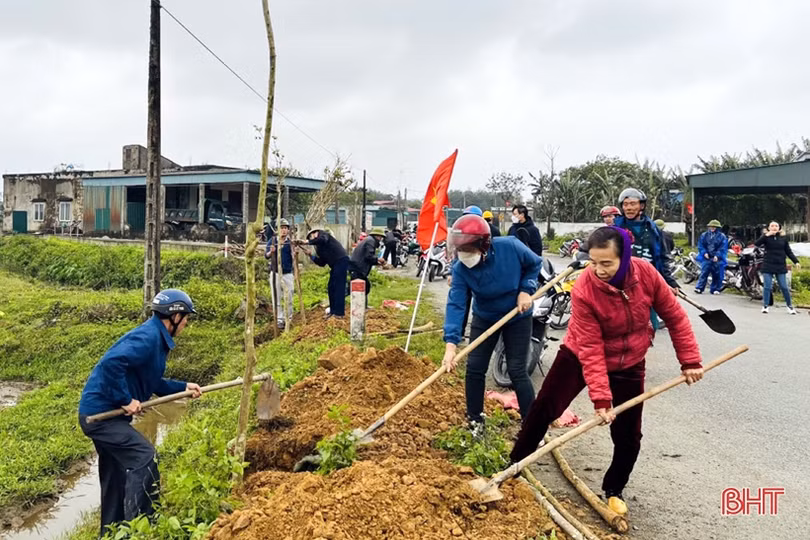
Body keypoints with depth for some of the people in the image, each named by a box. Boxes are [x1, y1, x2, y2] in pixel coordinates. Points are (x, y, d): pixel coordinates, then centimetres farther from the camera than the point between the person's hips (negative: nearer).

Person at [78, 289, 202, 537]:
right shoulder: (147, 337, -20)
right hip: (101, 412, -11)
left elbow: (151, 382, 23)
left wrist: (183, 387, 18)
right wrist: (126, 400, -25)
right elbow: (111, 363, -33)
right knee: (144, 459, -15)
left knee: (116, 476, 17)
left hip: (101, 412, 11)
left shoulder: (156, 338, 13)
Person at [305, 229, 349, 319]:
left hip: (341, 261, -10)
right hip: (335, 265, 10)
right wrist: (311, 256, 5)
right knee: (331, 287, 12)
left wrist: (308, 242, -17)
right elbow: (322, 263, 14)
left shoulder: (322, 234, 2)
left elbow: (323, 239, -24)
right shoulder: (318, 248, 22)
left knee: (339, 286, -9)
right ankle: (333, 311, 21)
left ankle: (339, 312, -8)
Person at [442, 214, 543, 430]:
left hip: (517, 317, -2)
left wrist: (526, 290, -20)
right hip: (484, 319, 2)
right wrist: (451, 343, -41)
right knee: (474, 369, 2)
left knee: (517, 371, -4)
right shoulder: (460, 269, -23)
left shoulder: (511, 247, -27)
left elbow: (535, 264, -7)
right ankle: (474, 420, 22)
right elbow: (455, 304, -31)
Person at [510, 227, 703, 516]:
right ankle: (516, 463, 18)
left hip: (628, 364, 3)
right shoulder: (583, 290, -31)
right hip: (579, 357, -2)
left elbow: (675, 316, -7)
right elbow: (591, 349, -28)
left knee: (628, 435, 5)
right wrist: (600, 396, -30)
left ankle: (613, 490, 29)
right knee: (544, 409, -3)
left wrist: (690, 361, -5)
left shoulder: (647, 274, -22)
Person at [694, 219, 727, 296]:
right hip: (706, 258, 1)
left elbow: (723, 248, -2)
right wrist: (704, 253, -6)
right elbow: (700, 245, 9)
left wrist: (717, 256, -14)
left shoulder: (722, 236, 3)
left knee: (717, 275, 3)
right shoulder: (704, 235, 10)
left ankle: (715, 289, 13)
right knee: (704, 273, -8)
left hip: (717, 259, -1)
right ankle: (699, 288, -11)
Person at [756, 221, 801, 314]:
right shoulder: (766, 237, -1)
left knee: (784, 287, 4)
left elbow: (789, 252, 9)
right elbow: (757, 243, -18)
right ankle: (765, 306, 7)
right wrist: (766, 235, -26)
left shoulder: (783, 238, 6)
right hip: (768, 266, -2)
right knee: (767, 287, -1)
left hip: (781, 266, 2)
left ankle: (790, 306, 16)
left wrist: (796, 262, 1)